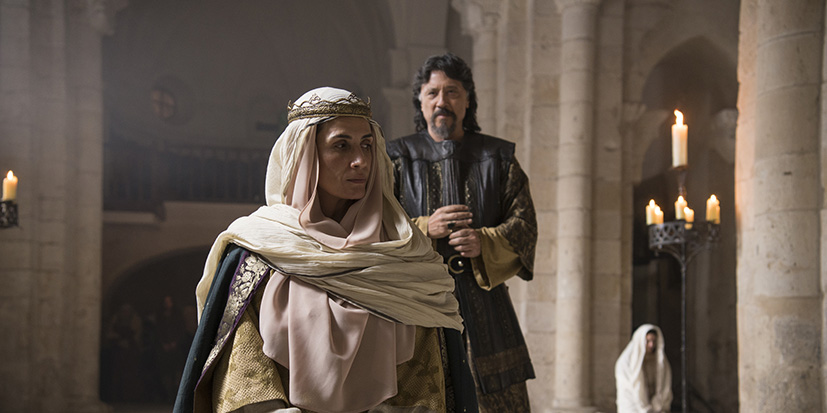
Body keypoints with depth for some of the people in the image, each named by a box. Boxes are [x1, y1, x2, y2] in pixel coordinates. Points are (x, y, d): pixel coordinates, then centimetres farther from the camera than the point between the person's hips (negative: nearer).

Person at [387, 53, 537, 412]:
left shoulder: (498, 157, 12)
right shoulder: (398, 158, 9)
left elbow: (524, 224, 5)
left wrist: (485, 242, -15)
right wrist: (424, 228, -14)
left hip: (484, 301, 1)